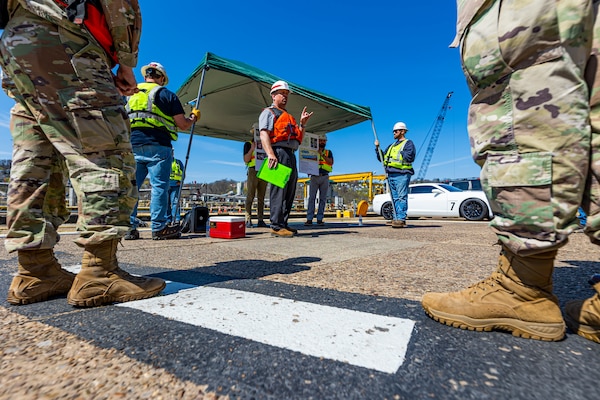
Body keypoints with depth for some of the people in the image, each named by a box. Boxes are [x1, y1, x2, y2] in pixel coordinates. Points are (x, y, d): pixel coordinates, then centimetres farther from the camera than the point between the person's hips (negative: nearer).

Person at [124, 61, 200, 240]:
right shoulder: (166, 94, 5)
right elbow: (183, 125, 2)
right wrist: (194, 117, 20)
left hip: (132, 145, 5)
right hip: (157, 146, -5)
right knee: (159, 186, -4)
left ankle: (128, 227, 5)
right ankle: (159, 228, -3)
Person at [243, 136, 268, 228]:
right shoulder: (248, 144, 9)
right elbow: (246, 159, -1)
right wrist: (252, 148, -9)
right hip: (253, 171, -4)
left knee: (261, 197, 1)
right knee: (250, 196, -8)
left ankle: (260, 220, 1)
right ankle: (248, 220, -8)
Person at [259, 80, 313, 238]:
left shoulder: (288, 117, 32)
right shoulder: (268, 112, 8)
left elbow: (299, 139, 29)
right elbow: (263, 134, -9)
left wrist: (302, 123, 15)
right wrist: (270, 153, -25)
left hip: (291, 155, 9)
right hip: (279, 152, -8)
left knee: (290, 191, 5)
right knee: (279, 189, -14)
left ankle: (283, 223, 10)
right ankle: (276, 226, -13)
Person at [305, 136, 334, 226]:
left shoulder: (328, 152, 16)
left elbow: (331, 162, -3)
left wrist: (322, 154, -13)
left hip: (324, 177, 1)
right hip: (314, 177, -1)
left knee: (323, 199, -1)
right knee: (311, 198, -7)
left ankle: (320, 219, 3)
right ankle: (309, 219, -9)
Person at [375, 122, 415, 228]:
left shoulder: (408, 143, 3)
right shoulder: (392, 146, 25)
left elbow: (410, 157, -14)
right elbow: (381, 158, 24)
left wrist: (400, 153, -6)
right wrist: (377, 148, 12)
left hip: (401, 175, -7)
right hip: (391, 175, 8)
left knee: (401, 197, -9)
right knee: (395, 198, 7)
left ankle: (401, 220, -10)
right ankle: (396, 219, 11)